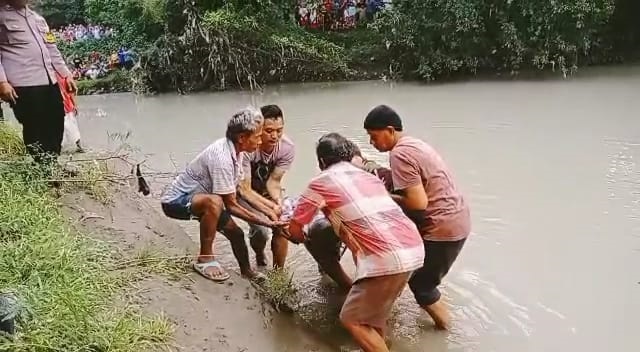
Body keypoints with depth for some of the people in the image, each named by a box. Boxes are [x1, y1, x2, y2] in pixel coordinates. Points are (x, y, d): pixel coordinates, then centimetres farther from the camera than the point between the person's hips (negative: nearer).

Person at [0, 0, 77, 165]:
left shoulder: (38, 18, 22)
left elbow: (52, 49, 23)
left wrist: (66, 74, 15)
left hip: (49, 81, 7)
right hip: (23, 84, -6)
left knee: (56, 126, 9)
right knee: (35, 130, -3)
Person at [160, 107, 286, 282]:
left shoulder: (236, 150, -6)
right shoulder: (222, 158, -33)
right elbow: (231, 206, -27)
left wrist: (268, 211, -4)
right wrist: (264, 222, -24)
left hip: (198, 197, 9)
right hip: (176, 201, -9)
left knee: (236, 234, 8)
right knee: (214, 202, -37)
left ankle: (246, 271, 34)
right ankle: (205, 259, -21)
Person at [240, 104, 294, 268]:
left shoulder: (288, 148, -22)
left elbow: (273, 181, -15)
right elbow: (245, 190, -31)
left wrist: (279, 201, -35)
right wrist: (272, 207, -43)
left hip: (267, 192, 4)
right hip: (244, 193, -3)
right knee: (260, 229, -23)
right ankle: (260, 258, 11)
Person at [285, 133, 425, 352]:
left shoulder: (322, 181, 6)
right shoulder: (368, 176, 24)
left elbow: (295, 229, 13)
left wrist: (302, 238, 36)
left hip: (388, 257, -8)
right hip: (414, 247, 8)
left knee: (352, 319, 8)